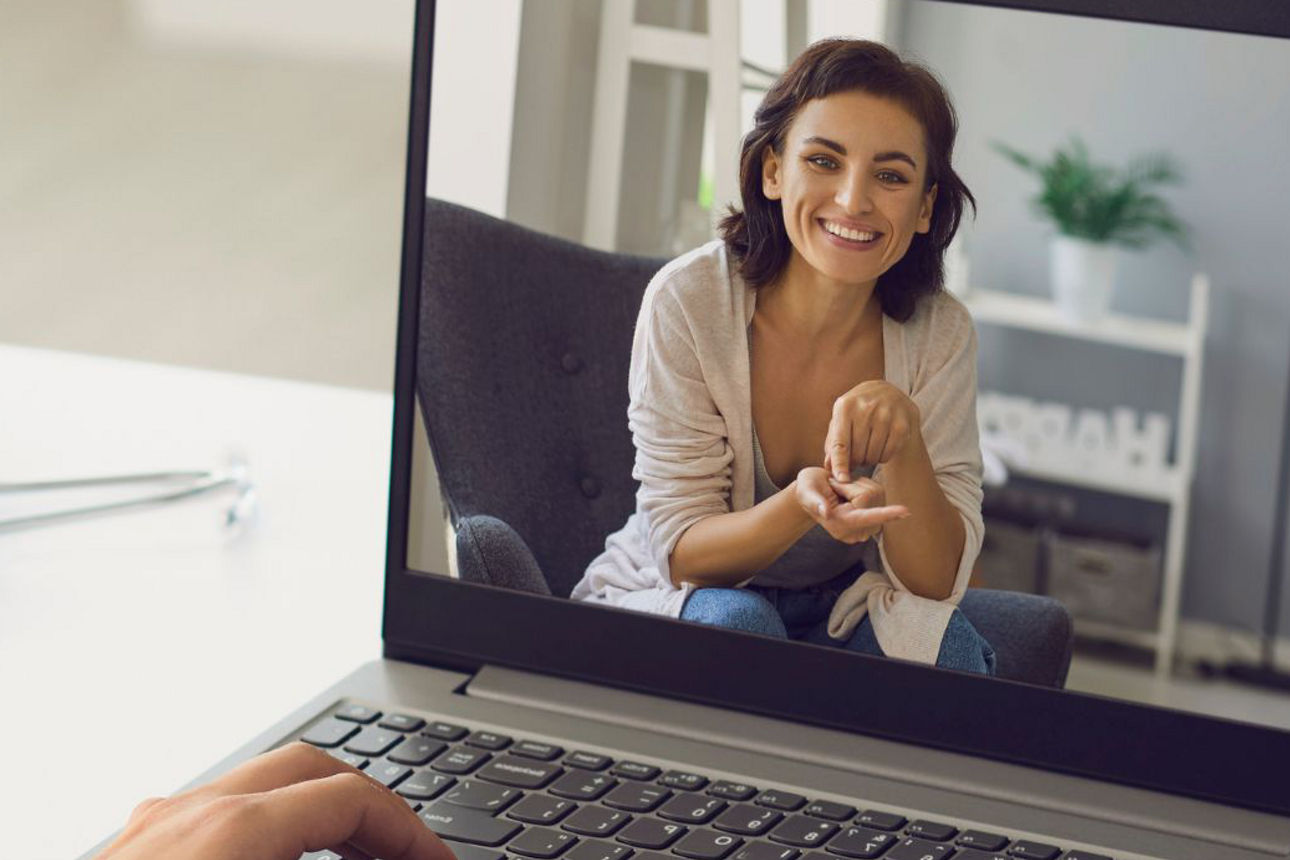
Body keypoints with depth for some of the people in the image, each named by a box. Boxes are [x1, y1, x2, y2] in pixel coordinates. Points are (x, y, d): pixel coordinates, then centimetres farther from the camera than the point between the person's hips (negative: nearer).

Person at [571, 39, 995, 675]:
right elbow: (681, 554, -17)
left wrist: (902, 437, -33)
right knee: (735, 621, -35)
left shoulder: (940, 333, -10)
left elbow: (936, 582, -13)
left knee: (948, 643, -27)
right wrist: (802, 505, -38)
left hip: (835, 614, 3)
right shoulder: (687, 302, -18)